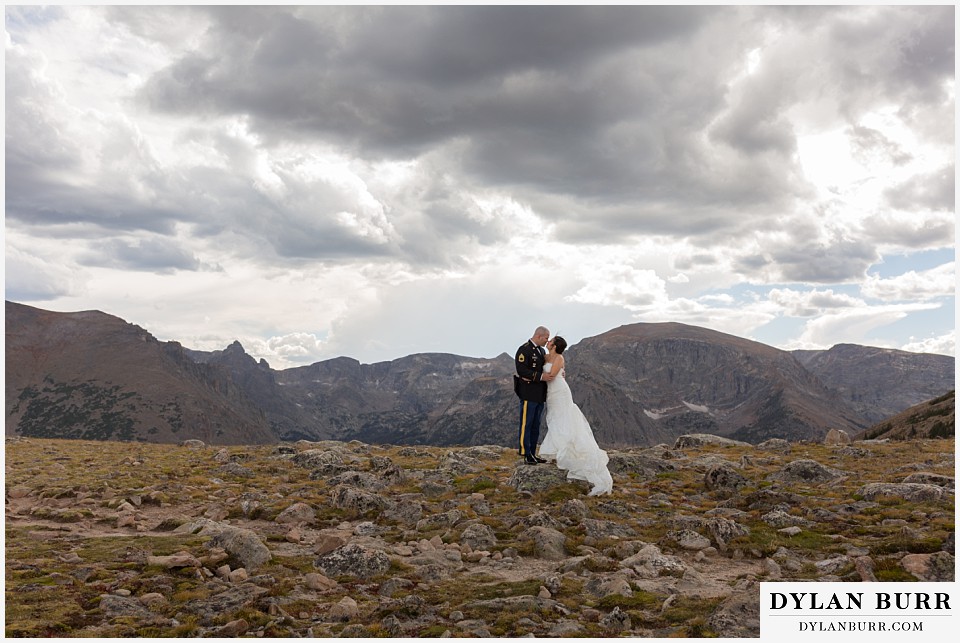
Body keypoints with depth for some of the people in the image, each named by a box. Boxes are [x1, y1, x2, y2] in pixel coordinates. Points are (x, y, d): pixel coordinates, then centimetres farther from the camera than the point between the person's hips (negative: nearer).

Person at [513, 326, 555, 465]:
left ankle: (532, 453, 18)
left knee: (535, 426, 12)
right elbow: (521, 370, -20)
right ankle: (525, 453, 1)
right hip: (528, 394, -9)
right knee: (526, 424, -3)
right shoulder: (524, 350, -12)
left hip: (539, 395, 9)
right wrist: (541, 377, -26)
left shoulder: (541, 350, 16)